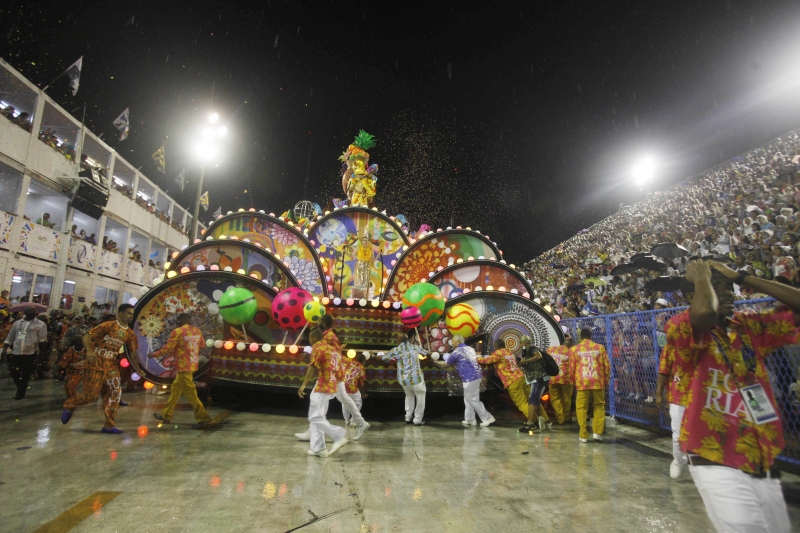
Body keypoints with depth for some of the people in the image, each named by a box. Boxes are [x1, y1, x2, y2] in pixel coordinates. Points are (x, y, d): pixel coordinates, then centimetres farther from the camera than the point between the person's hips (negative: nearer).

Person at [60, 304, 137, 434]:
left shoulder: (130, 333, 6)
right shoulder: (108, 325, -12)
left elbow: (132, 351, 12)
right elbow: (87, 336, -14)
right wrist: (89, 351, -31)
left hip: (111, 365, 6)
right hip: (96, 363, -6)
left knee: (115, 393, -1)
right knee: (90, 395, -4)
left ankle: (108, 425, 7)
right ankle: (69, 407, 29)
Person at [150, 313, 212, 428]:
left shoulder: (177, 331, -12)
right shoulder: (197, 331, 7)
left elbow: (168, 348, -10)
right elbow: (202, 345, 18)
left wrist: (154, 354, 6)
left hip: (184, 365, -8)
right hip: (192, 364, 8)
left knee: (189, 392, -4)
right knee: (175, 389, 18)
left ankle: (203, 417, -3)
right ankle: (166, 415, 29)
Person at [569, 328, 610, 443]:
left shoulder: (574, 349, 3)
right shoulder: (600, 347, 6)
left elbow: (571, 368, 5)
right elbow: (606, 366, 7)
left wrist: (574, 381, 20)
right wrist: (606, 381, 18)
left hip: (582, 382, -1)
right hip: (598, 381, 1)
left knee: (582, 408, 6)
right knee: (599, 406, 16)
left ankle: (583, 435, 6)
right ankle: (597, 432, 8)